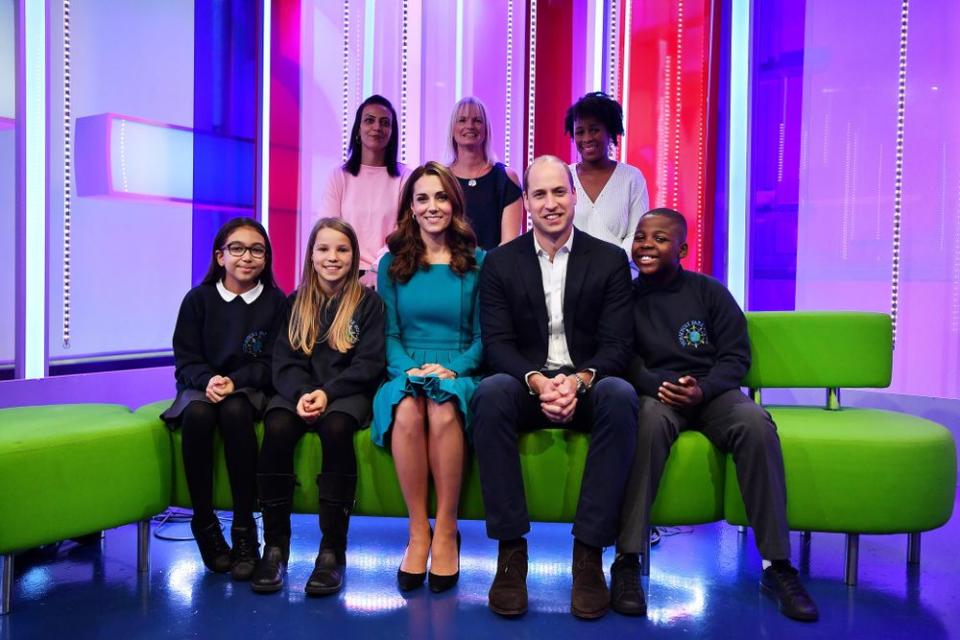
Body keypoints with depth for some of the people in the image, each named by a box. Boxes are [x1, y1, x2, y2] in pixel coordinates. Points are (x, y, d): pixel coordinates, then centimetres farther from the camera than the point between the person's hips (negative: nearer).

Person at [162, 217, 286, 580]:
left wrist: (234, 382, -19)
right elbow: (186, 359, 2)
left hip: (250, 390, -1)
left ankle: (244, 532, -28)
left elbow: (271, 363, -2)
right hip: (201, 386, 2)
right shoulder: (198, 299, 7)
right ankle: (204, 524, -20)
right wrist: (209, 380, -19)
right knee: (196, 415, -34)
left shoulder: (276, 302, 3)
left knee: (235, 412, -36)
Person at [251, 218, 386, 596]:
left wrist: (327, 393, -17)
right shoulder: (296, 303, 15)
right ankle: (275, 546, -20)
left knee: (335, 428, -36)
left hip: (348, 392, -2)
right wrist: (302, 393, -16)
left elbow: (368, 363, -3)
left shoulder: (368, 302, 6)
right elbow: (285, 360, 6)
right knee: (276, 427, -30)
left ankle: (333, 550, -28)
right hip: (299, 390, 3)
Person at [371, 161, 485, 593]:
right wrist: (410, 369, -11)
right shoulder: (392, 264, 14)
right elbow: (389, 335, 9)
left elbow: (483, 336, 5)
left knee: (444, 410, -36)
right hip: (406, 372, 1)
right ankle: (418, 532, -21)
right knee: (408, 411, -35)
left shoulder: (477, 262, 9)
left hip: (459, 373, -1)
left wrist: (452, 368, -13)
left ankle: (446, 532, -22)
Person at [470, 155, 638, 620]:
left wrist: (578, 380, -24)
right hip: (528, 387, 0)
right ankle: (510, 549, -26)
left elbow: (616, 345, -3)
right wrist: (539, 382, -23)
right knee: (490, 393, -33)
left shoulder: (610, 260, 5)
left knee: (621, 395, -34)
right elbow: (497, 343, -3)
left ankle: (589, 552, -26)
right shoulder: (500, 263, 6)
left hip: (588, 389, 0)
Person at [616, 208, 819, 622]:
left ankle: (778, 567, -25)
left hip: (712, 392, 1)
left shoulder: (709, 292, 7)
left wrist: (701, 390, -17)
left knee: (756, 423, -31)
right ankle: (627, 558, -33)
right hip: (654, 394, -1)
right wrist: (660, 385, -19)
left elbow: (736, 356, 3)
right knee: (651, 418, -38)